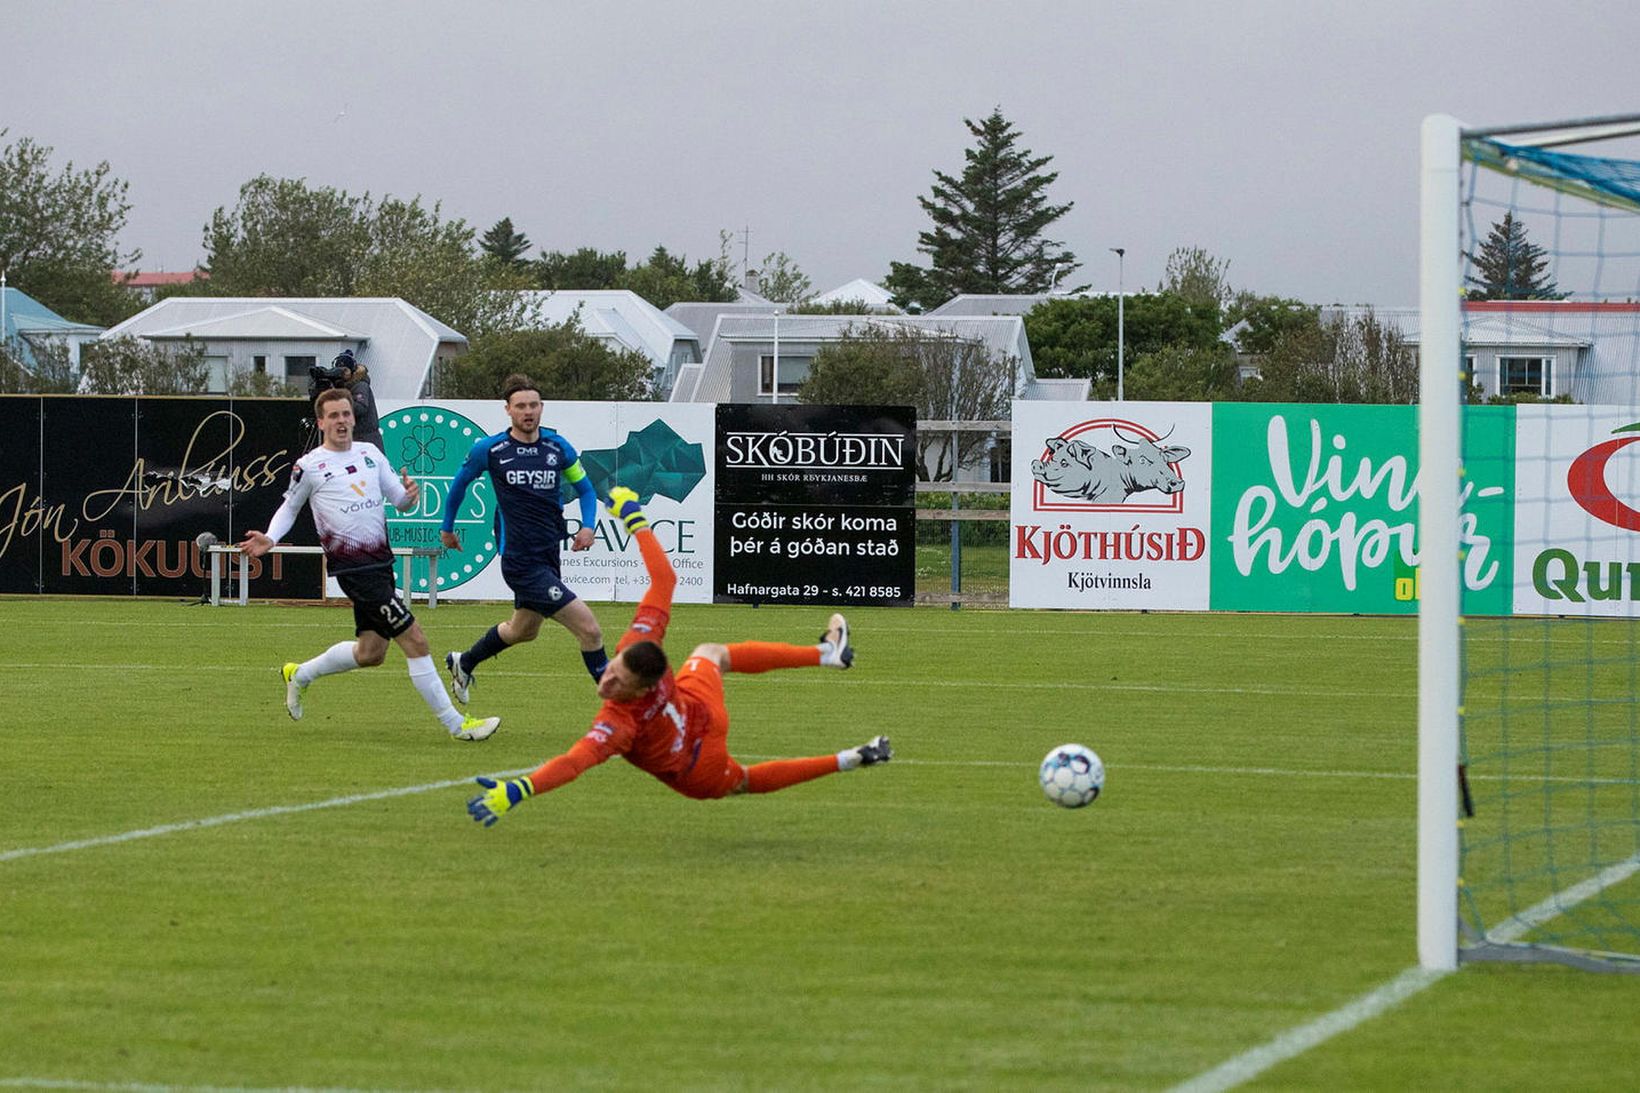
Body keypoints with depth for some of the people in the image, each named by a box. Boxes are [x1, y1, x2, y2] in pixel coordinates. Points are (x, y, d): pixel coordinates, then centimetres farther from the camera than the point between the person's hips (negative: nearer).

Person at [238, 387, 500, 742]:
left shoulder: (370, 453, 11)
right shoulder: (309, 467, -4)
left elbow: (398, 500, 12)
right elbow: (289, 508, 10)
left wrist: (409, 495, -12)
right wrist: (270, 539, -8)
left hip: (380, 563, 7)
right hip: (354, 567, -7)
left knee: (370, 653, 16)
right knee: (415, 640, -12)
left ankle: (299, 675, 37)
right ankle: (455, 723, -8)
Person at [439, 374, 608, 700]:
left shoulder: (557, 447, 2)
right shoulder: (489, 450, -8)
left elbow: (584, 488, 14)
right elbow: (459, 483, 10)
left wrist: (587, 526, -4)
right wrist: (447, 527, 19)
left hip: (548, 556, 7)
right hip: (521, 560, -7)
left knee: (523, 630, 29)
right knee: (589, 629, -15)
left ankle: (463, 664, 53)